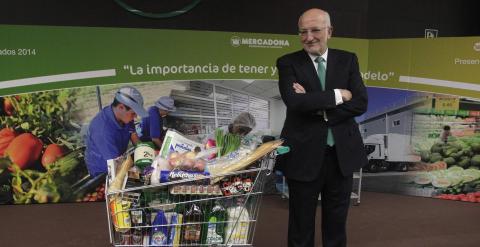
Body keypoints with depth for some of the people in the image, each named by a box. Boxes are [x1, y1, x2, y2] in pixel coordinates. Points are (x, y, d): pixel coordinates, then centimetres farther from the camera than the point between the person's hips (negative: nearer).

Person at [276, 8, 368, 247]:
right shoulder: (288, 63, -4)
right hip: (304, 155, -2)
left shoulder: (347, 60, 4)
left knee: (336, 222, 17)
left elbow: (360, 103, -7)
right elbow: (294, 102, -21)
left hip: (341, 153, 3)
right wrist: (337, 95, -16)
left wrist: (318, 108, -16)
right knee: (301, 223, 12)